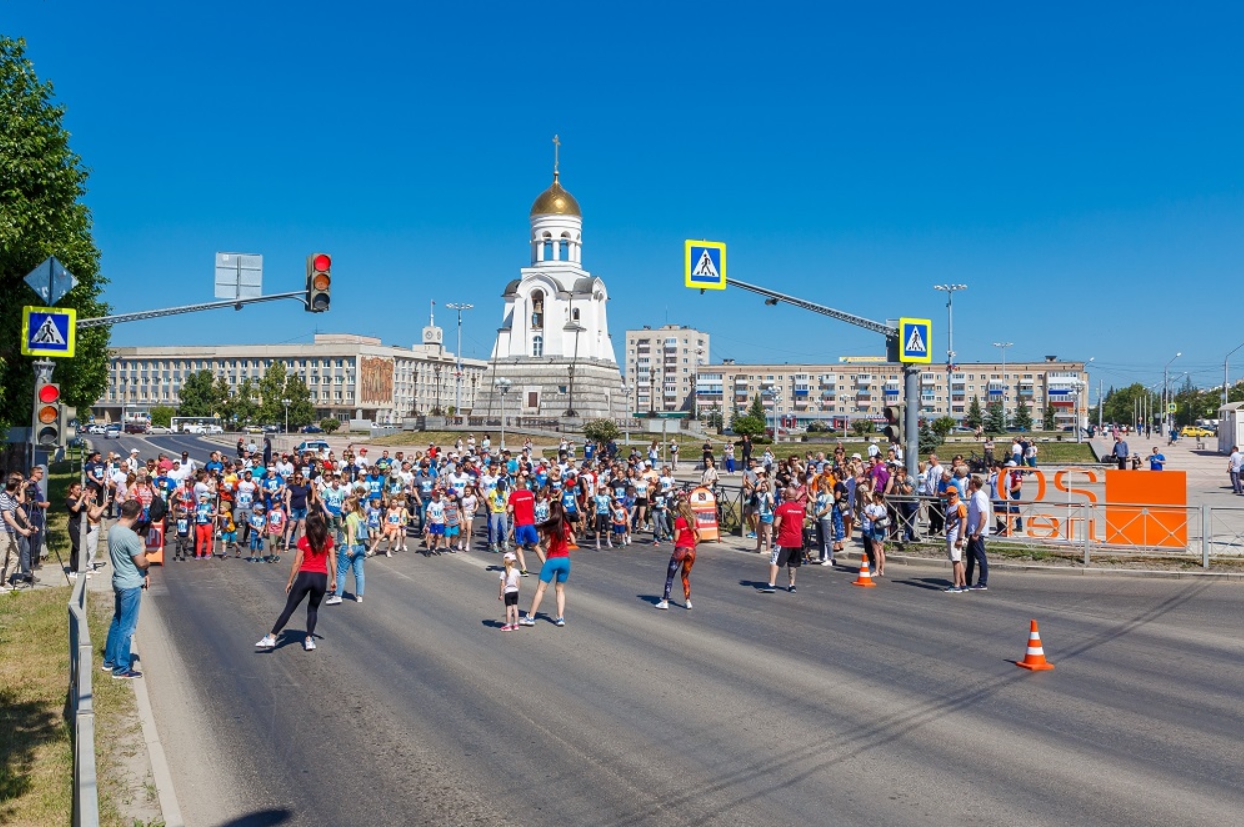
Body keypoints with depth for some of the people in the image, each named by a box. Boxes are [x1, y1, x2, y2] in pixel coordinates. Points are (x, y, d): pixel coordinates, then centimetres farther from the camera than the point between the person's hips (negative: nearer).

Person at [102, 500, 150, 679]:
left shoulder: (112, 530, 3)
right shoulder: (130, 536, -25)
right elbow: (141, 562, -20)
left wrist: (142, 573, 9)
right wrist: (143, 549, 2)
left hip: (119, 581, 9)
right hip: (131, 585, -9)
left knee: (117, 622, 20)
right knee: (127, 627, -1)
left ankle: (109, 660, 30)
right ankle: (121, 669, 6)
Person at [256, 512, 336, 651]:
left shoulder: (303, 540, -2)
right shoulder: (328, 540, 3)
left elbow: (297, 563, -2)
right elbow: (332, 561, 3)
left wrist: (290, 581, 5)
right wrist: (334, 579, 12)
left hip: (305, 576, -2)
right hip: (321, 578, 2)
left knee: (289, 608, 3)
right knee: (313, 609, 17)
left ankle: (271, 638, 2)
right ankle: (309, 639, 9)